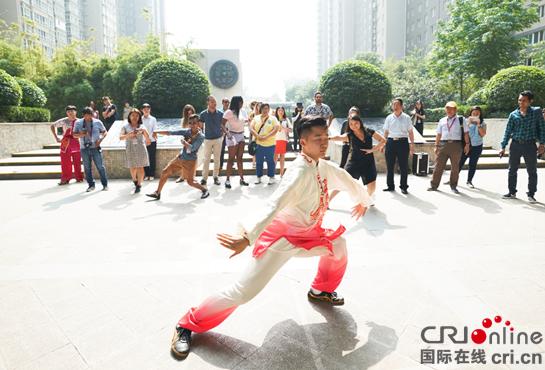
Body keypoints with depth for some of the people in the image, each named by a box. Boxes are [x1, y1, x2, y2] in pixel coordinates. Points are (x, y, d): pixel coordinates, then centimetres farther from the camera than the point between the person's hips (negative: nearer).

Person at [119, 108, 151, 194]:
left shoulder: (142, 126, 10)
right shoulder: (125, 126, 8)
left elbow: (148, 138, 9)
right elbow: (120, 137, -8)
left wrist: (144, 130, -4)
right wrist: (128, 135, -23)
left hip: (140, 148, 0)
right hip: (130, 149, 0)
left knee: (140, 167, -5)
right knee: (132, 168, 0)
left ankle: (139, 185, 5)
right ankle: (135, 180, 29)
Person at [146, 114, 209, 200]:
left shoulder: (201, 136, -17)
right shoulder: (186, 131, -4)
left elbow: (192, 148, -26)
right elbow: (171, 133, -6)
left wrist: (184, 142, -12)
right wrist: (157, 132, -10)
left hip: (190, 161, -6)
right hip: (180, 157, 6)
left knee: (190, 182, -1)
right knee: (164, 173, 5)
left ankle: (205, 190, 24)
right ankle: (157, 193, 17)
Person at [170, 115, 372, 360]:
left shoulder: (324, 166, 1)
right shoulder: (300, 173, -27)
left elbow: (347, 180, 23)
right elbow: (273, 206, -42)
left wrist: (362, 200, 39)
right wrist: (247, 237, -55)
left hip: (307, 232, 9)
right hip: (281, 236, -9)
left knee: (338, 245, 22)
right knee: (243, 291, -13)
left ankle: (320, 291, 45)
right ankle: (187, 325, 2)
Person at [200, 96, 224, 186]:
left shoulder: (220, 114, -2)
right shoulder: (203, 114, -4)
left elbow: (222, 125, 8)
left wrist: (222, 135, 1)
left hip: (218, 139, 1)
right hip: (208, 139, -1)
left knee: (217, 159, 6)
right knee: (206, 159, 2)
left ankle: (216, 177, 17)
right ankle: (204, 178, 9)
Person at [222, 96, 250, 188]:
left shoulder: (242, 111, 5)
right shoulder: (229, 112, -13)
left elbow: (246, 120, 17)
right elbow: (222, 124, -18)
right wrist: (227, 133, -28)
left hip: (241, 136, 6)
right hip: (232, 136, -6)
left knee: (239, 158, 9)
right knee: (231, 158, -2)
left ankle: (242, 179, 14)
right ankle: (228, 180, 6)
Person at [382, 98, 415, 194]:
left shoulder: (406, 118, 3)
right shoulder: (389, 118, 8)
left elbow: (410, 132, 3)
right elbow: (386, 132, 11)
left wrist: (412, 144, -3)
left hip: (403, 142, -2)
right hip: (391, 142, 2)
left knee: (404, 166, 1)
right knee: (390, 165, 6)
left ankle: (404, 187, 13)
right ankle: (390, 186, 19)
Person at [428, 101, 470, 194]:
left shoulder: (461, 120, 6)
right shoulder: (442, 121, 13)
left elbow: (466, 133, 3)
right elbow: (438, 134, 15)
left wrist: (467, 144, -5)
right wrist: (436, 146, 11)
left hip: (456, 145, -1)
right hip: (443, 144, 2)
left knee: (455, 167, 8)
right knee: (439, 165, 0)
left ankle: (453, 186, 20)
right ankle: (434, 185, 6)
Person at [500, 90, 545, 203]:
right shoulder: (513, 114, 4)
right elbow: (508, 131, 6)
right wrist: (503, 147, 2)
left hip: (530, 145, -2)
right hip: (515, 145, 2)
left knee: (532, 171, 4)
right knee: (512, 170, 7)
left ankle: (531, 194, 14)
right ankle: (512, 192, 19)